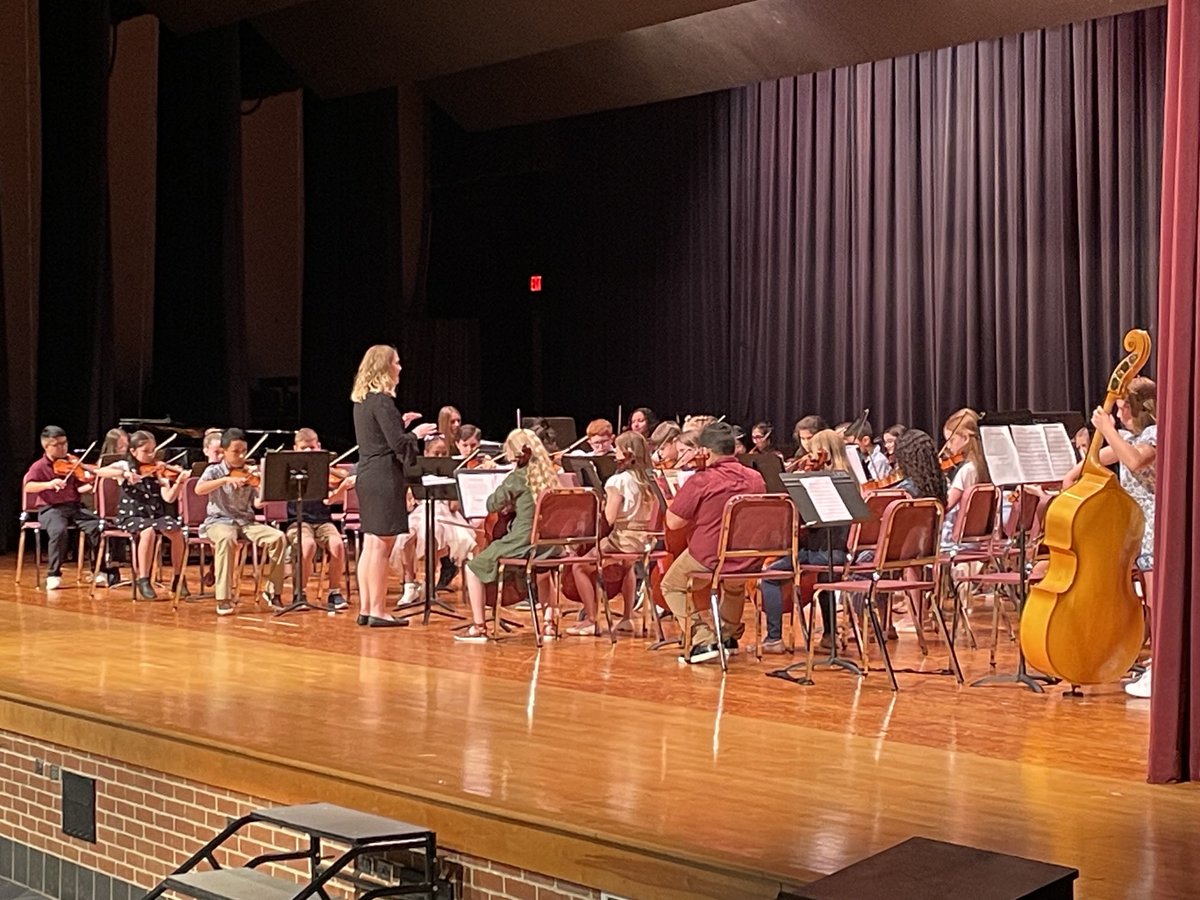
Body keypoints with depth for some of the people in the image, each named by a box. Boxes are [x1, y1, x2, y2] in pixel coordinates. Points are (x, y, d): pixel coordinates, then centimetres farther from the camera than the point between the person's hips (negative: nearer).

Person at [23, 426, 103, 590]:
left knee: (96, 526, -22)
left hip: (74, 507, 4)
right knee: (59, 531, -35)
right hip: (50, 509, -3)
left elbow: (80, 488, 7)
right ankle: (53, 575, -18)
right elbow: (28, 487, -16)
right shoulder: (39, 467, -1)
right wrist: (48, 484, -31)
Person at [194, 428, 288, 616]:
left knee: (277, 537, -22)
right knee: (227, 538, -39)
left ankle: (272, 591, -6)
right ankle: (223, 598, -33)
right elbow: (198, 490, -20)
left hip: (246, 521, 3)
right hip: (219, 521, -3)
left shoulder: (249, 474, 8)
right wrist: (226, 479, -29)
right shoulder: (214, 471, 1)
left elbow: (258, 503, -1)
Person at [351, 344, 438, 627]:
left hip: (367, 477, 10)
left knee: (370, 545, 12)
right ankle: (377, 612, -1)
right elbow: (398, 444, -18)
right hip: (384, 479, -10)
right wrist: (416, 434, 0)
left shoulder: (361, 399, 13)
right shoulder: (382, 400, -15)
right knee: (382, 545, -5)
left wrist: (400, 424, 17)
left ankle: (366, 609, 17)